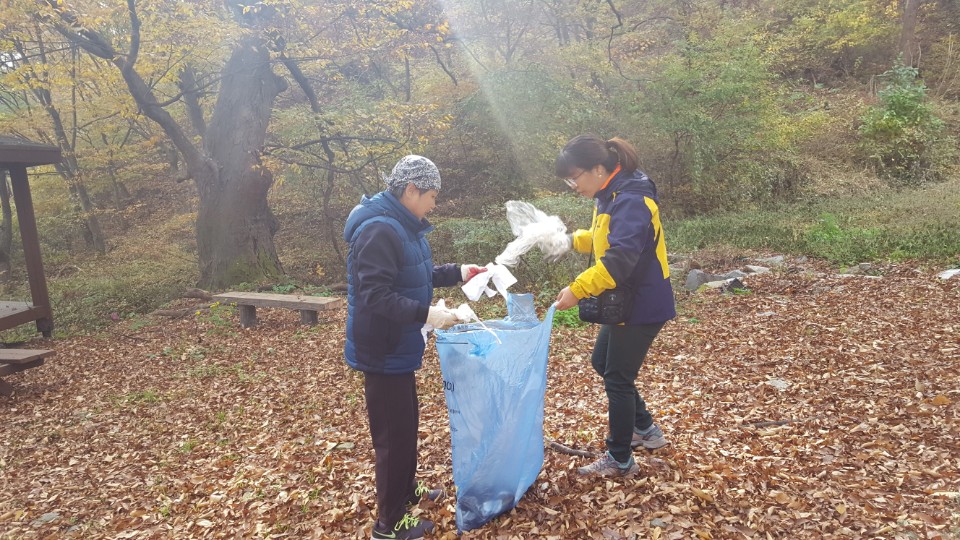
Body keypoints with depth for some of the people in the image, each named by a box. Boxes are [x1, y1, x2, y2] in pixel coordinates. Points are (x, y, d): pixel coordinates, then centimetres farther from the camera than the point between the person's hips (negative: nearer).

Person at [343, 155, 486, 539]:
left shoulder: (404, 226, 9)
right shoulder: (379, 230, -24)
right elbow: (375, 296, -29)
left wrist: (456, 273, 13)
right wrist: (426, 314, -32)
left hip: (399, 346, 10)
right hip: (383, 350, -10)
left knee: (408, 421, 23)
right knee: (394, 432, 1)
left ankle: (407, 491, 43)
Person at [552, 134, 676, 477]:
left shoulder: (631, 201, -25)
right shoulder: (611, 195, 6)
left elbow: (619, 259, -36)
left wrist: (577, 290, -39)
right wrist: (573, 240, 3)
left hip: (642, 305, -10)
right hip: (625, 301, 10)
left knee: (618, 378, 1)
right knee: (602, 362, 21)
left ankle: (620, 461, 18)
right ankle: (646, 429, 36)